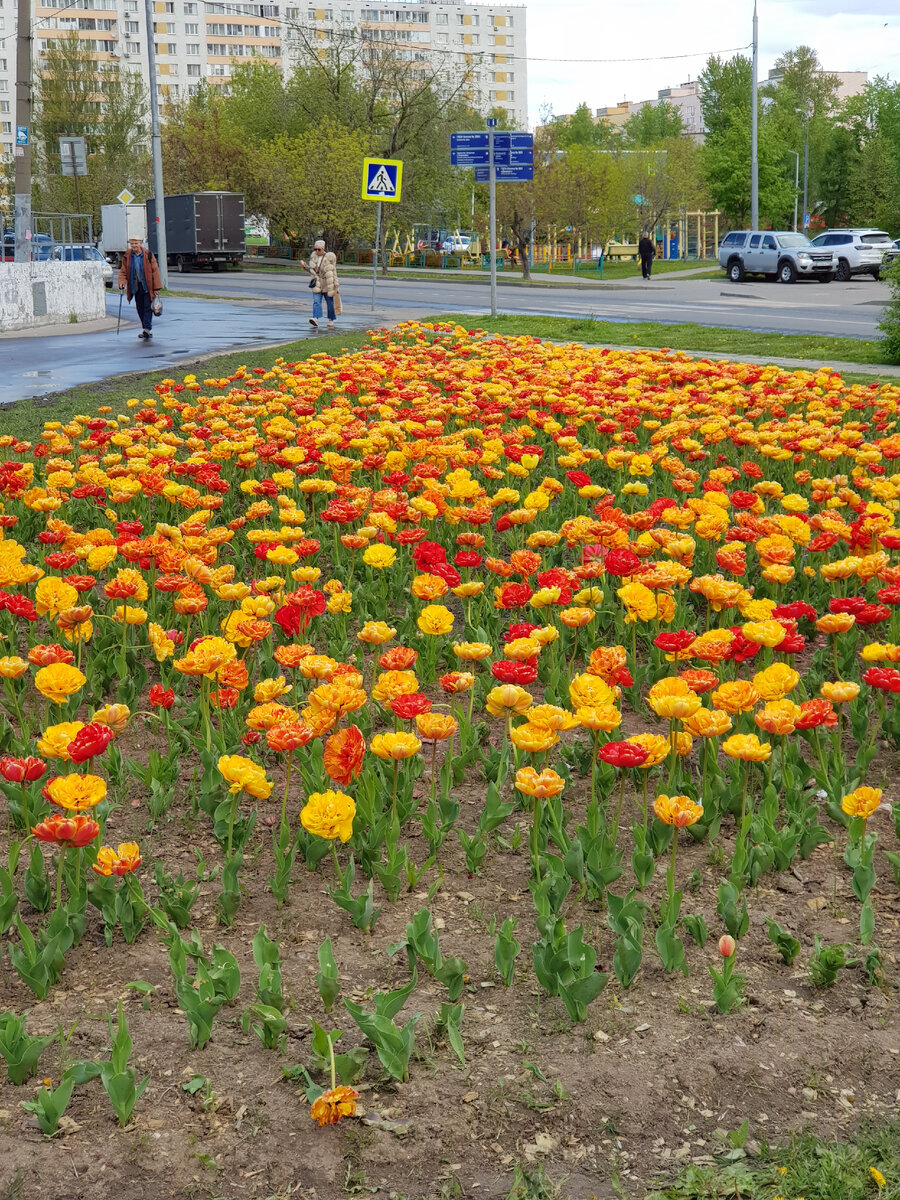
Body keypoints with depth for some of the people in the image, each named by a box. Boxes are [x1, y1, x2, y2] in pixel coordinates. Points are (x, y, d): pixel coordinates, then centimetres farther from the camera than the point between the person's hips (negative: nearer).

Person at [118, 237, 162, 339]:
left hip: (147, 286, -4)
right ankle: (147, 331, 18)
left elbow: (155, 271, -4)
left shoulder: (148, 255, -6)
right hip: (136, 287, 4)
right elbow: (123, 271, 10)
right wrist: (122, 282, -11)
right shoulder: (127, 257, 3)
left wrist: (156, 287, -8)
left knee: (148, 307, -10)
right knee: (140, 308, 8)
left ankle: (147, 329, -13)